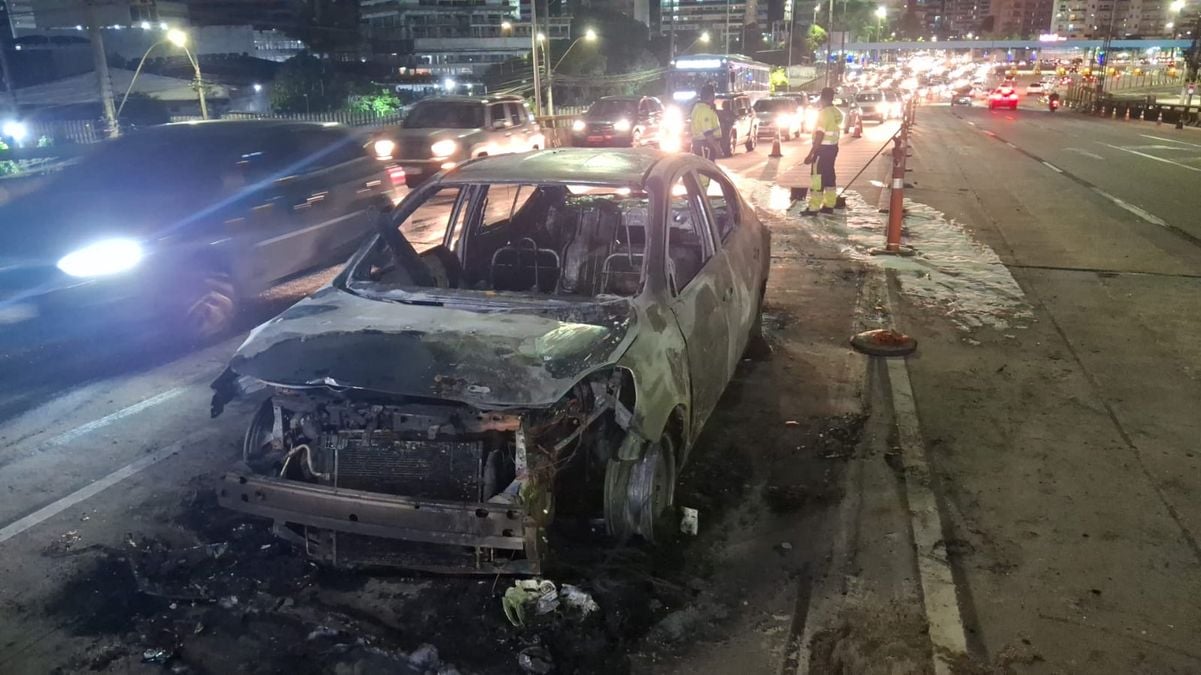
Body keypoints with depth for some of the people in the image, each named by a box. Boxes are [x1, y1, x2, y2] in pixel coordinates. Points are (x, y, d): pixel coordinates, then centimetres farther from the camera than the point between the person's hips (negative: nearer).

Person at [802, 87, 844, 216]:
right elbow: (834, 131, 14)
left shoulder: (823, 113, -18)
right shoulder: (837, 113, 8)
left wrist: (810, 154, -20)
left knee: (817, 178, -7)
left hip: (823, 149, -9)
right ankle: (829, 205, 18)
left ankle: (813, 208, -6)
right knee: (829, 176, 13)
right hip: (833, 147, 9)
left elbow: (819, 136, -21)